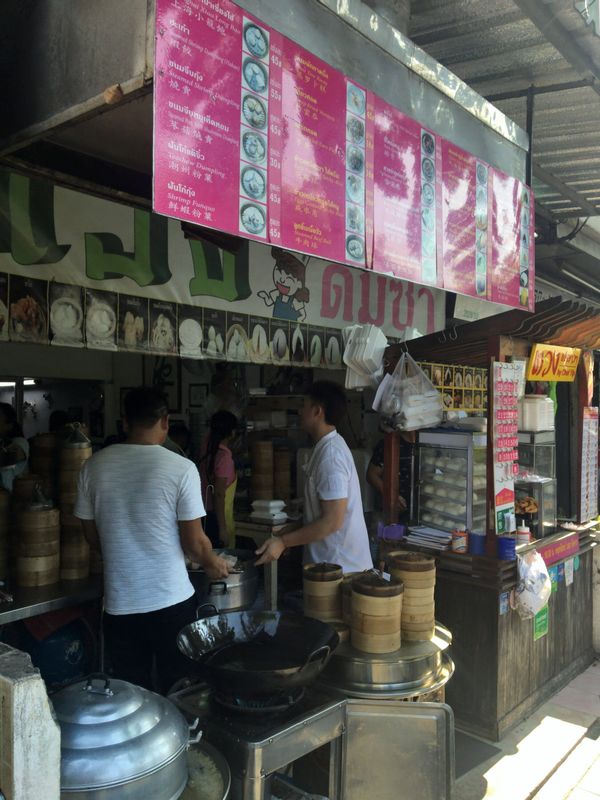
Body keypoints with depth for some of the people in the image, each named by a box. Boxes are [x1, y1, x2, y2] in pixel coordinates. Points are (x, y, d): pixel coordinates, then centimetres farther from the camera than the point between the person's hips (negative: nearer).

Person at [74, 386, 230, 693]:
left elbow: (92, 536, 9)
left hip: (119, 605, 3)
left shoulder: (94, 466, -2)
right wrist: (213, 563, 11)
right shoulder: (181, 468, -13)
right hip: (171, 601, -3)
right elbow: (194, 543, -9)